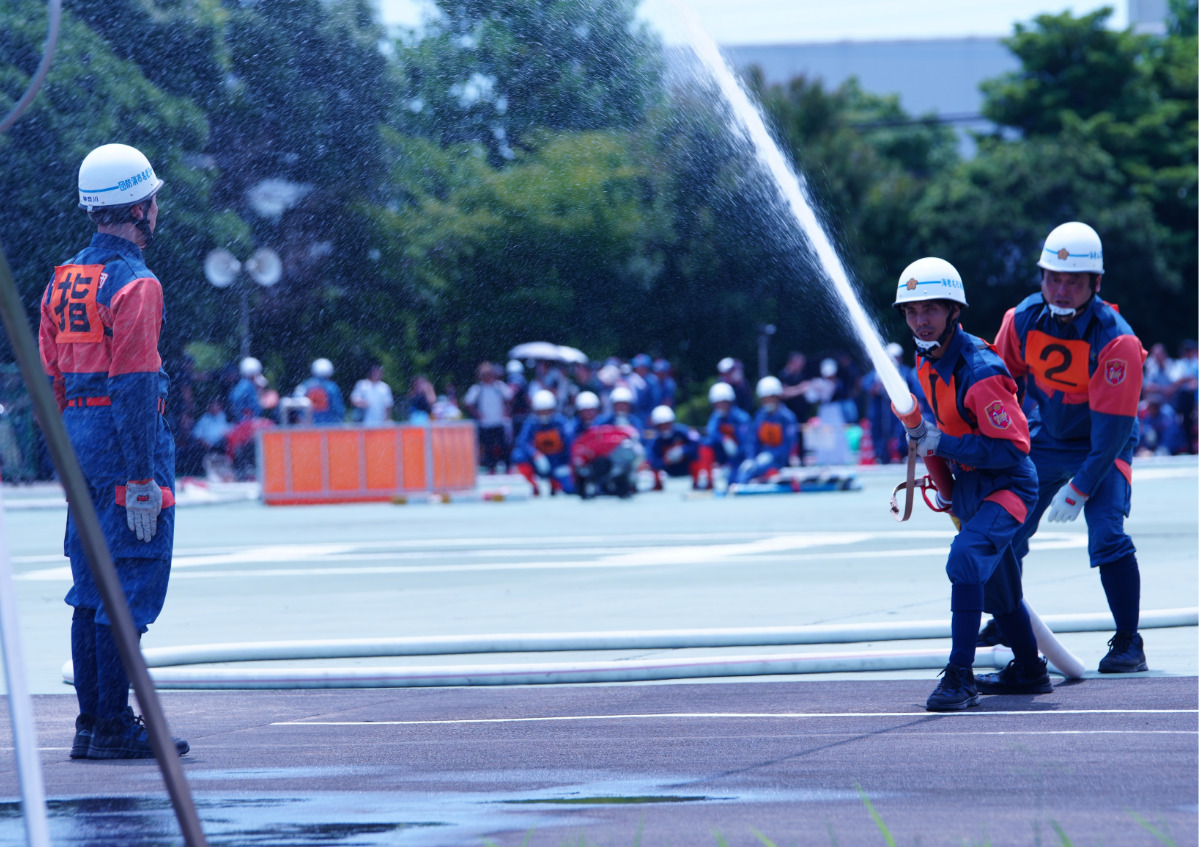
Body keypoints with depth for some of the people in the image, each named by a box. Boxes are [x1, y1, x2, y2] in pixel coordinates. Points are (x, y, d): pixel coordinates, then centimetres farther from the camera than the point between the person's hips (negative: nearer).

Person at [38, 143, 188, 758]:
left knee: (92, 591, 13)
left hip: (80, 444, 9)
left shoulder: (63, 281, 13)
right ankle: (114, 728, -6)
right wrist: (142, 479, -19)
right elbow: (134, 386, -18)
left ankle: (92, 724, 15)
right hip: (123, 441, -9)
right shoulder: (133, 284, -13)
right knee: (128, 591, -6)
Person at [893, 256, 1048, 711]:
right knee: (996, 584, 22)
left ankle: (960, 676, -29)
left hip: (1006, 486, -10)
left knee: (966, 559, -30)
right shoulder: (928, 361, 0)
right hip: (971, 486, 10)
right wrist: (946, 483, 17)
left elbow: (1011, 450, -29)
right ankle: (1029, 671, 42)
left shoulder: (981, 372, -27)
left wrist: (941, 444, -29)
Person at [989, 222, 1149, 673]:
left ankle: (1128, 644, -10)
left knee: (1107, 536, -22)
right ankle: (1006, 625, 29)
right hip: (1046, 438, 5)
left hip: (1103, 447, -5)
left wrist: (1079, 488, -28)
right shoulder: (1023, 320, -15)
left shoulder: (1117, 340, -28)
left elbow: (1111, 429, -27)